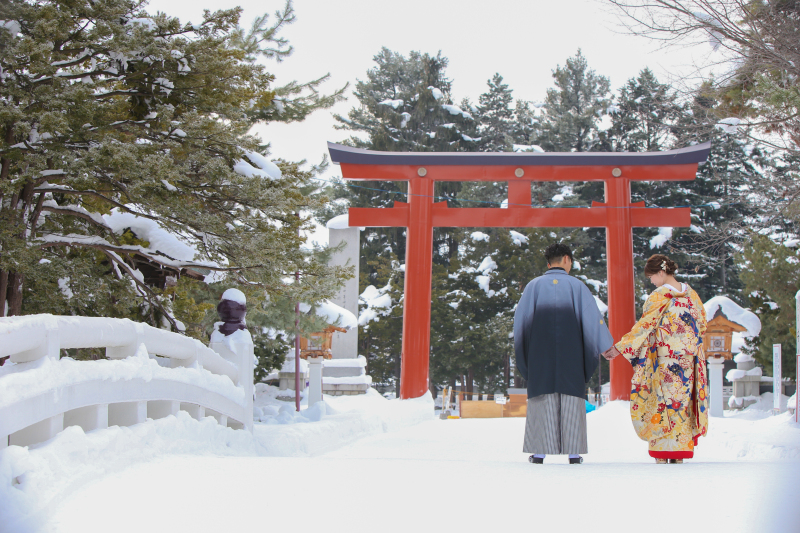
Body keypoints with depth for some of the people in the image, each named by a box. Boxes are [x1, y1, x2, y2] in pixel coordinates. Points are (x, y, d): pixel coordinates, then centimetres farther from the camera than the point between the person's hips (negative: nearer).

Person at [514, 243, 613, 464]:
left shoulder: (534, 286, 4)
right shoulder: (577, 286, 2)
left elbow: (520, 319, 3)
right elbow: (593, 318, 0)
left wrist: (523, 351, 15)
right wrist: (606, 346, 8)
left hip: (541, 353, 1)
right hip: (570, 353, 0)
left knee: (542, 398, 2)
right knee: (571, 398, 3)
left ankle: (539, 452, -2)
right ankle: (573, 452, 0)